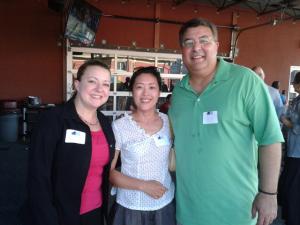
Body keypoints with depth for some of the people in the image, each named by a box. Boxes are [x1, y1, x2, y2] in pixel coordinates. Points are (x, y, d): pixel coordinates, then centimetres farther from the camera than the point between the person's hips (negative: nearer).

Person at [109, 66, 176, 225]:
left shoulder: (168, 122, -3)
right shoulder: (119, 126, -13)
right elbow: (108, 171, -9)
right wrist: (143, 185, -16)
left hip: (165, 205, 3)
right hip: (130, 208, -2)